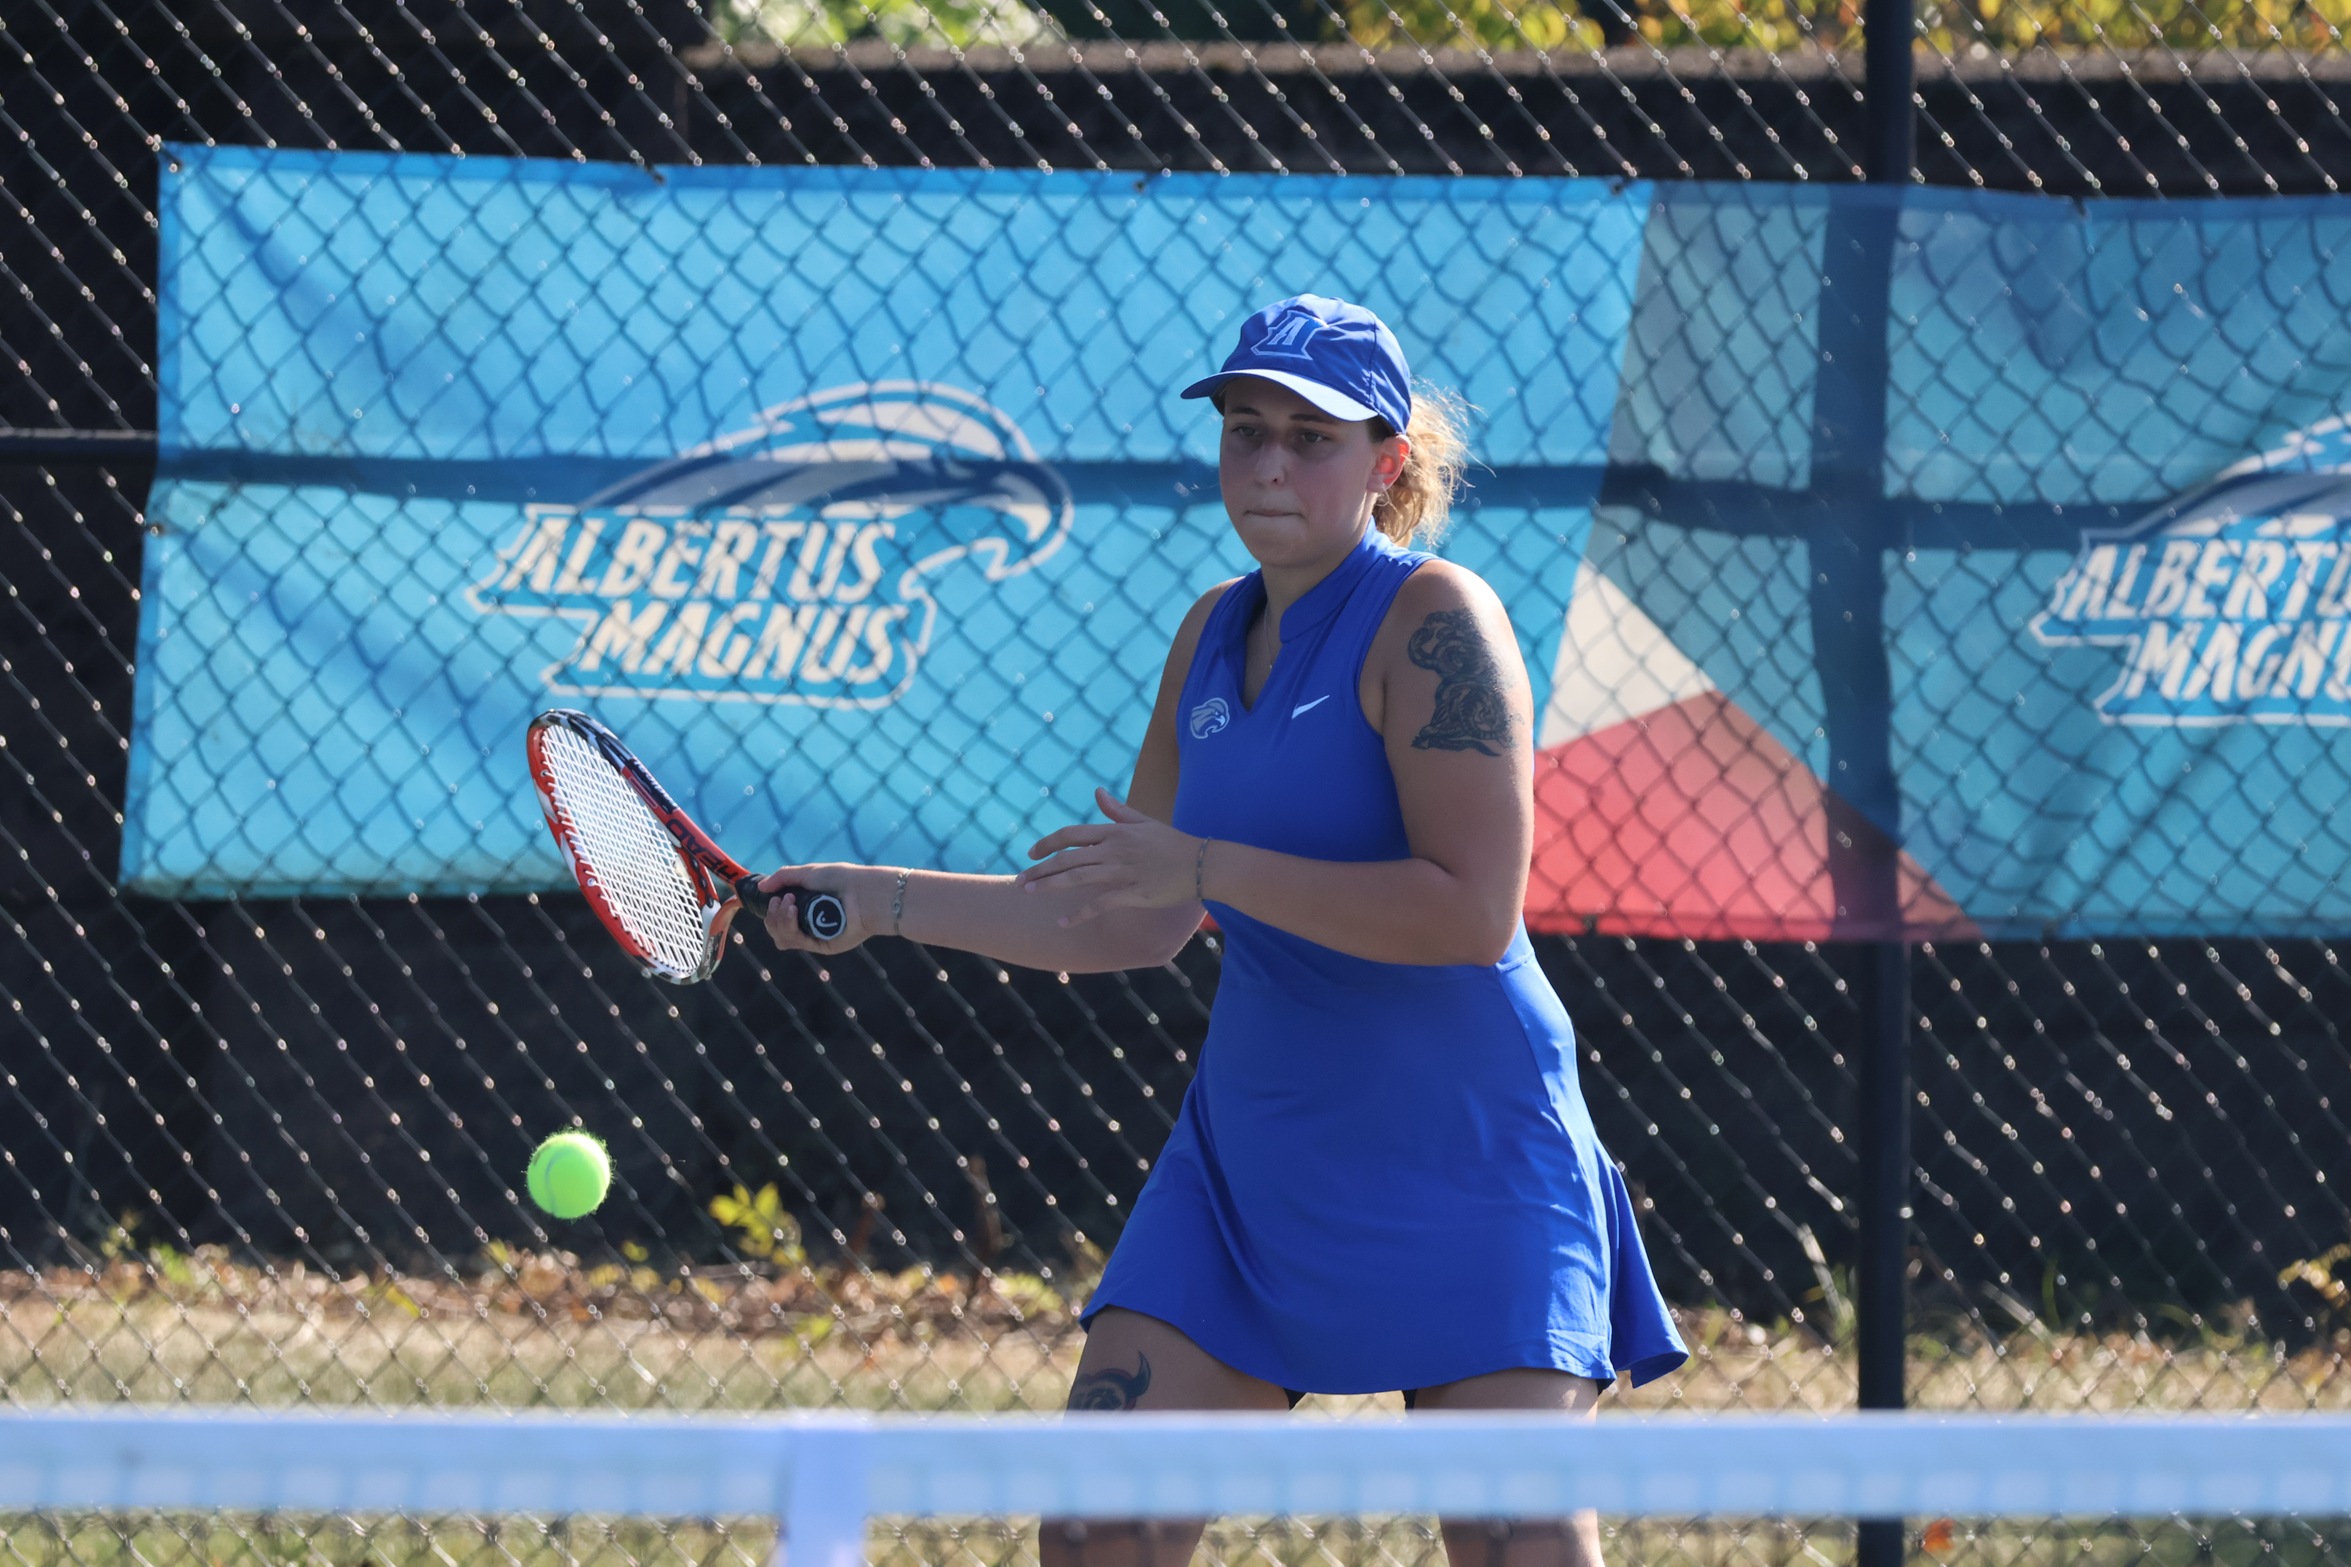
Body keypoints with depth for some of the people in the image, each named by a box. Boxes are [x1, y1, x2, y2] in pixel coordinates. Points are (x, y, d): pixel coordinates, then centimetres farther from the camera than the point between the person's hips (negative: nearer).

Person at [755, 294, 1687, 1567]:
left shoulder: (1433, 623, -13)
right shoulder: (1215, 633, 10)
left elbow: (1474, 912, -23)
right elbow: (1139, 925, 19)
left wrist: (1201, 864, -22)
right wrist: (882, 902, 14)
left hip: (1459, 1161, -7)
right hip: (1252, 1159, 7)